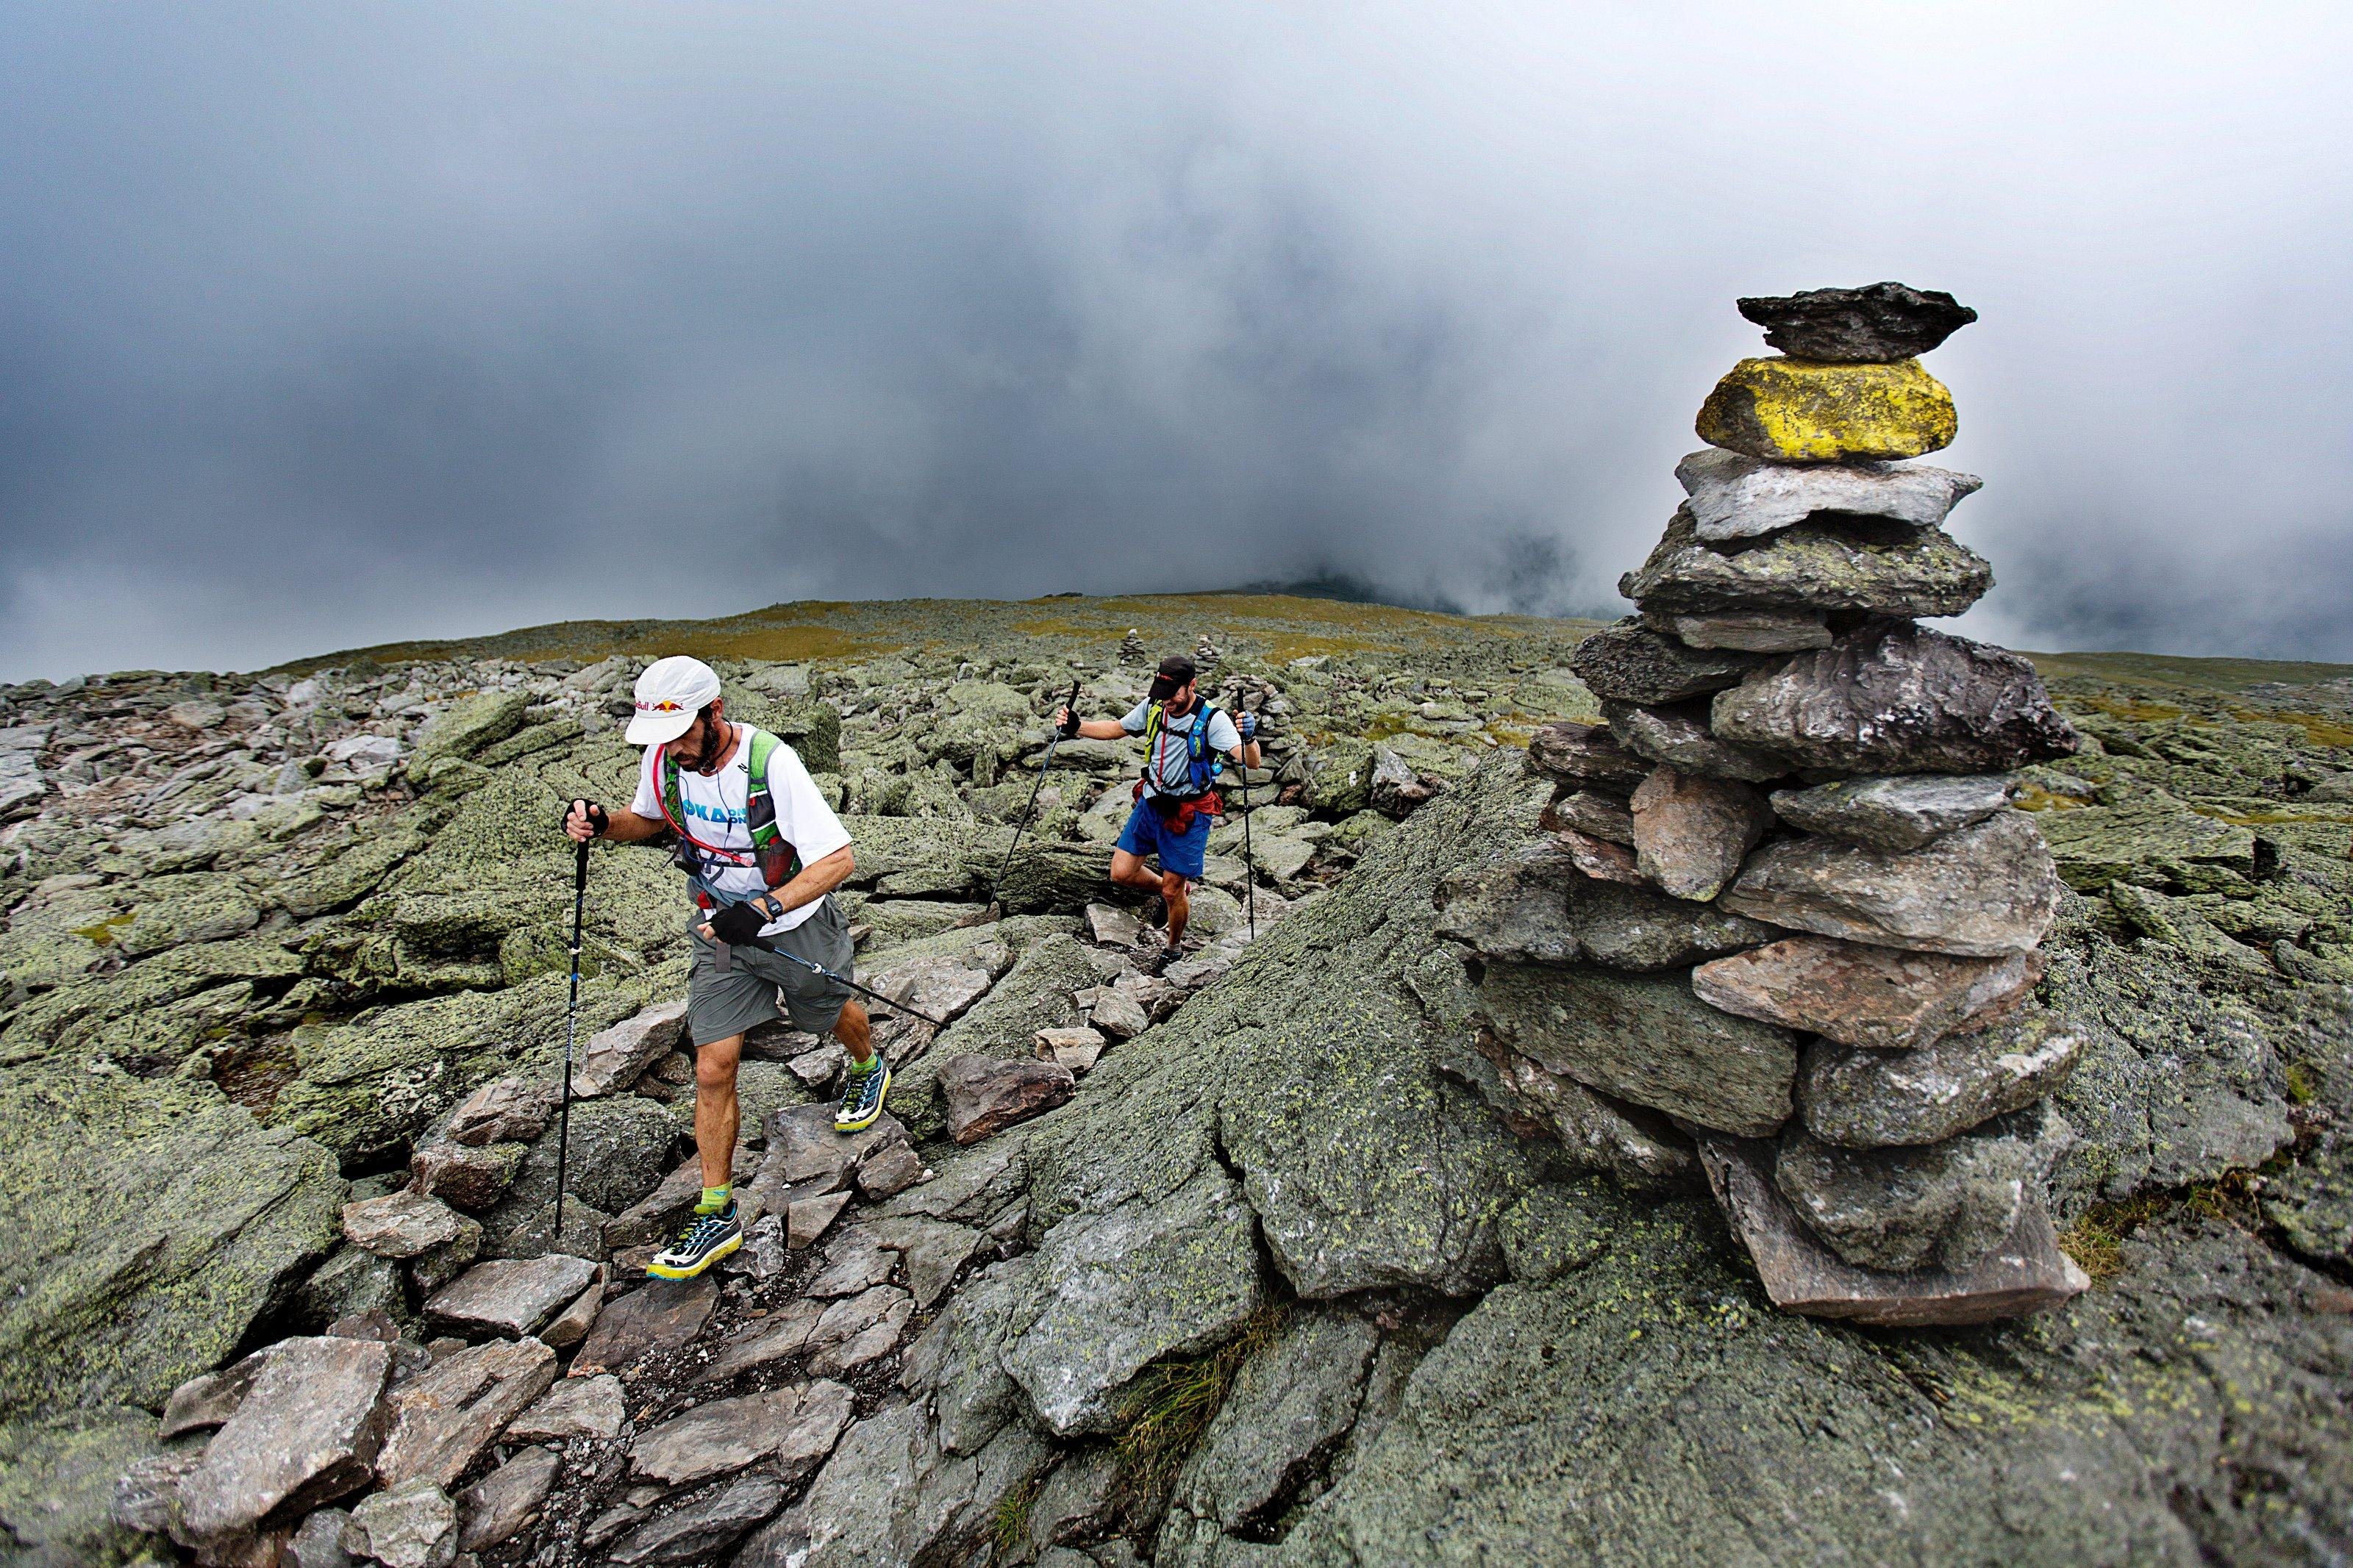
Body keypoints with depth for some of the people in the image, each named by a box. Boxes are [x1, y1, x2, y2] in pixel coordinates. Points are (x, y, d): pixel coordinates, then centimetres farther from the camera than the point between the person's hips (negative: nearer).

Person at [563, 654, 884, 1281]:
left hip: (797, 927, -4)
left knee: (835, 1015, 23)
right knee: (713, 1070, -1)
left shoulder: (772, 763, -31)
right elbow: (649, 819, 10)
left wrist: (763, 909, -45)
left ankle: (870, 1068, 59)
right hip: (720, 932, 4)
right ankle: (718, 1216, 14)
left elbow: (839, 860, -33)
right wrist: (602, 824, -13)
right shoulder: (663, 759, -13)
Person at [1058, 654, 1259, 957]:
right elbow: (1115, 729, 11)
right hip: (1150, 804, 5)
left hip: (1189, 814, -5)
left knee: (1172, 892, 4)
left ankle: (1175, 948, 33)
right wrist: (1076, 726, -4)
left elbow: (1251, 762, -33)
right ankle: (1163, 887, 37)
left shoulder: (1212, 719, -22)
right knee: (1121, 873, 5)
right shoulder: (1153, 707, -7)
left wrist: (1249, 738, -56)